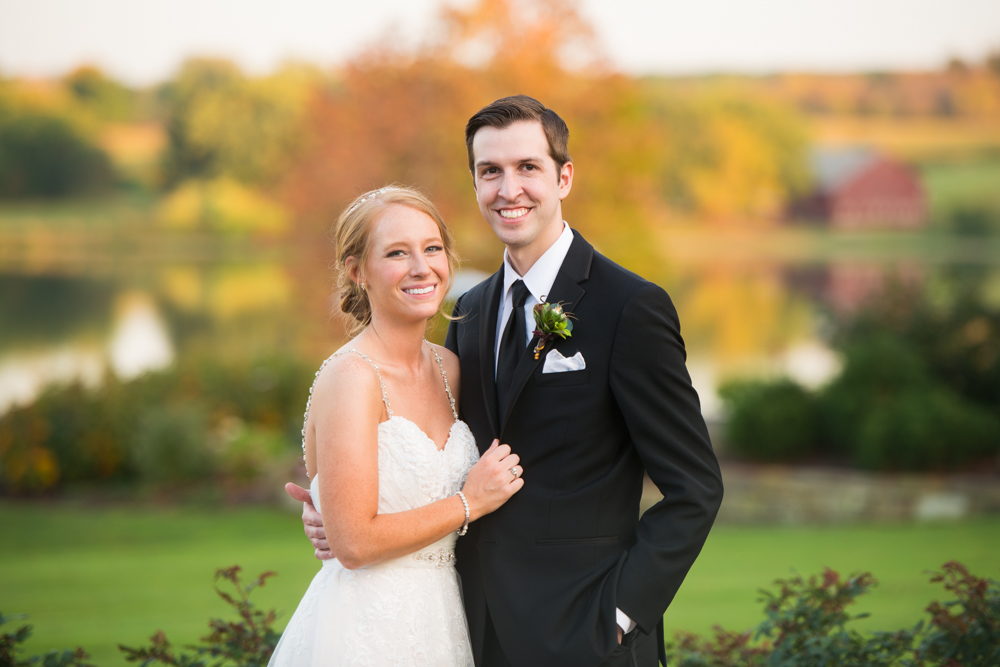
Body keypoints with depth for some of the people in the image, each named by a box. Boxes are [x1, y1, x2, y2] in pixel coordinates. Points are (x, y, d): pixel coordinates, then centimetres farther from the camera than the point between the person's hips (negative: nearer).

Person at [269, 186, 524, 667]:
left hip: (438, 619, 7)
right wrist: (469, 502, -12)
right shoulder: (350, 377, -16)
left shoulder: (448, 368, 6)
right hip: (367, 628, -7)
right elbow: (353, 543, -20)